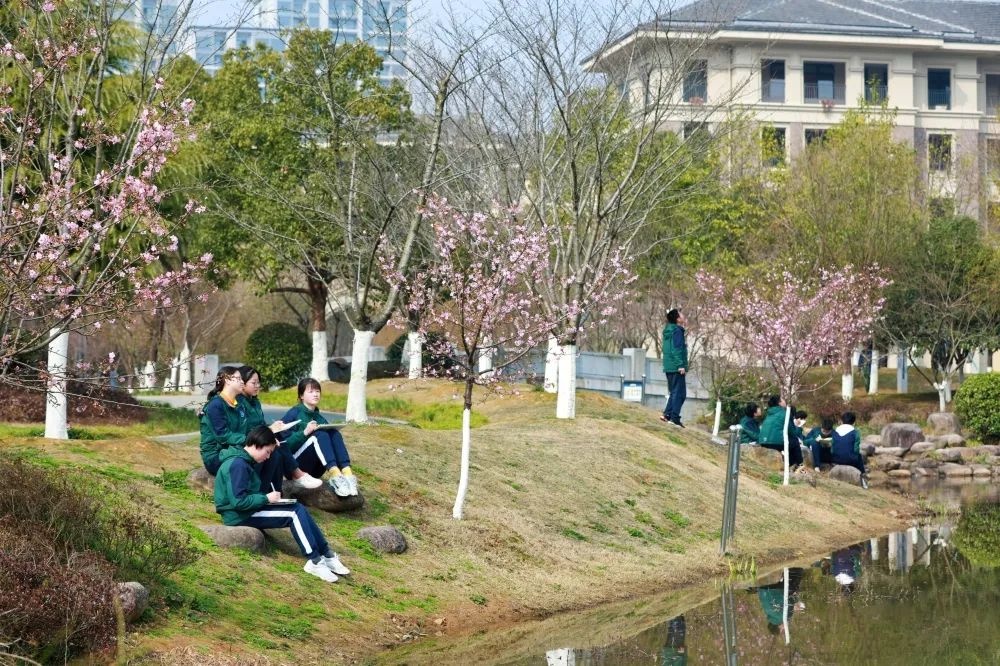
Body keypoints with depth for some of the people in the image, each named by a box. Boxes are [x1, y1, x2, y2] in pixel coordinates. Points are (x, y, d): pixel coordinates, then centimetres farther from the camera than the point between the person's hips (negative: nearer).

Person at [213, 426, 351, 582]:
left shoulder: (242, 460, 11)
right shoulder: (238, 465, -21)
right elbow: (239, 501, -26)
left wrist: (266, 497, 1)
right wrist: (266, 498, -16)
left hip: (249, 509, 10)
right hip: (240, 515, -10)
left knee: (298, 509, -1)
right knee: (294, 514, -16)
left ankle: (326, 555, -3)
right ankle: (315, 561, -14)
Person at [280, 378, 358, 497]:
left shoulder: (319, 417, 14)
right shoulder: (294, 413, -4)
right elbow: (284, 442, -14)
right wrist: (305, 432, -26)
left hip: (314, 469, 5)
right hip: (295, 465, -5)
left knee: (334, 434, -16)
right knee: (320, 435, -27)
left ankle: (347, 474, -35)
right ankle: (335, 476, -45)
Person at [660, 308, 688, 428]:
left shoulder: (669, 330, 16)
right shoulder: (677, 331, -12)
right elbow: (677, 349, -19)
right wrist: (681, 365, -21)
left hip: (669, 367, 9)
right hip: (676, 367, -9)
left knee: (674, 392, 17)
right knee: (679, 393, -6)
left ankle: (667, 414, 12)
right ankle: (674, 418, -10)